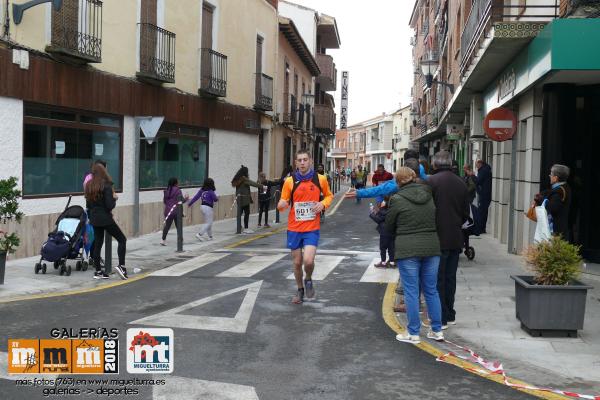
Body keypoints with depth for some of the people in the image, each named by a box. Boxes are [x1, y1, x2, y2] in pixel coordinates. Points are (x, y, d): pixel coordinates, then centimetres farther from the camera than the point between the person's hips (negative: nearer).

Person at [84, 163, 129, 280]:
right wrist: (114, 198, 0)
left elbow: (88, 205, 12)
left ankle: (98, 271, 12)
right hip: (105, 219, -6)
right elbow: (110, 206, -17)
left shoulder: (89, 186, 6)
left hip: (94, 219, 7)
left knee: (98, 244, 11)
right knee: (122, 239, 5)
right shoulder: (106, 186, -14)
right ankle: (121, 266, -7)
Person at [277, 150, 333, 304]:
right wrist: (281, 205, -21)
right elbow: (284, 202, 3)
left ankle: (308, 280, 17)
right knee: (297, 262, 10)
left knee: (308, 261, -17)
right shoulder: (290, 181, -4)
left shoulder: (320, 179, -4)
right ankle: (300, 290, 33)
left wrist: (323, 204, -8)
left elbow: (329, 195, 13)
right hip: (294, 229, 1)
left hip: (312, 229, -1)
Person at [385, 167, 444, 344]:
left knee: (411, 291, 2)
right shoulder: (429, 196, 7)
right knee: (431, 290, 14)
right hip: (432, 247, 5)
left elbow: (389, 226, 2)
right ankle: (437, 330, 19)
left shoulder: (397, 199, -7)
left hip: (408, 250, -5)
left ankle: (413, 333, 7)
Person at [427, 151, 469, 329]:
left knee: (437, 279, 2)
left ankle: (441, 318, 4)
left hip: (438, 238, -5)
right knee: (450, 277, 16)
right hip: (456, 238, 5)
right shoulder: (461, 183, 4)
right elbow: (466, 213, 10)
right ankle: (450, 315, 24)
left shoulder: (431, 181, -13)